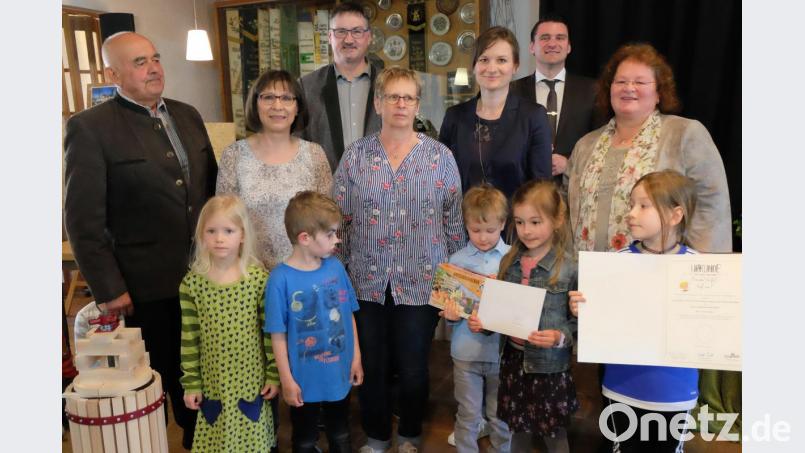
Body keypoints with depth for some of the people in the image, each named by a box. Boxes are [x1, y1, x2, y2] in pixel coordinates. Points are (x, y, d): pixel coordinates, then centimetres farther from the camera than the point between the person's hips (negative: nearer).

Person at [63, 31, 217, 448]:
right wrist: (108, 290, -13)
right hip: (146, 286, -5)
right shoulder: (88, 128, -11)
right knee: (159, 376, 14)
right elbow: (83, 219, -12)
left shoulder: (187, 115, 7)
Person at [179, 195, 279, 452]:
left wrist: (274, 374, -1)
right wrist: (190, 384, 0)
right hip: (212, 385, 1)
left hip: (252, 383, -1)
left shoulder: (259, 278, -11)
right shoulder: (192, 283, -8)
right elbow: (189, 338, -2)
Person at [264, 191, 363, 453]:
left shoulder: (335, 267, -7)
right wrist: (287, 380, -11)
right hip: (304, 379, -4)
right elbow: (278, 335, -14)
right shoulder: (281, 278, -20)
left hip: (340, 374, 4)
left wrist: (356, 357, 5)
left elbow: (348, 315, 3)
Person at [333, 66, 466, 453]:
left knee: (413, 367, 12)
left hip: (421, 282, -1)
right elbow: (339, 220, 3)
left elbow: (454, 222, 1)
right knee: (370, 366, 14)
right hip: (367, 281, 1)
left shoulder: (441, 156, -2)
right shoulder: (355, 156, 0)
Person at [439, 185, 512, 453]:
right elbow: (449, 304, 4)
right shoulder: (457, 260, -1)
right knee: (468, 415, 12)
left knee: (501, 414, 16)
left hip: (502, 350, 0)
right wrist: (451, 315, -17)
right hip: (466, 350, 1)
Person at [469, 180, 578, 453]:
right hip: (513, 359, 5)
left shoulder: (569, 268, -14)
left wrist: (560, 337, -27)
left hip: (550, 366, -4)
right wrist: (482, 322, -8)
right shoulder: (509, 262, 1)